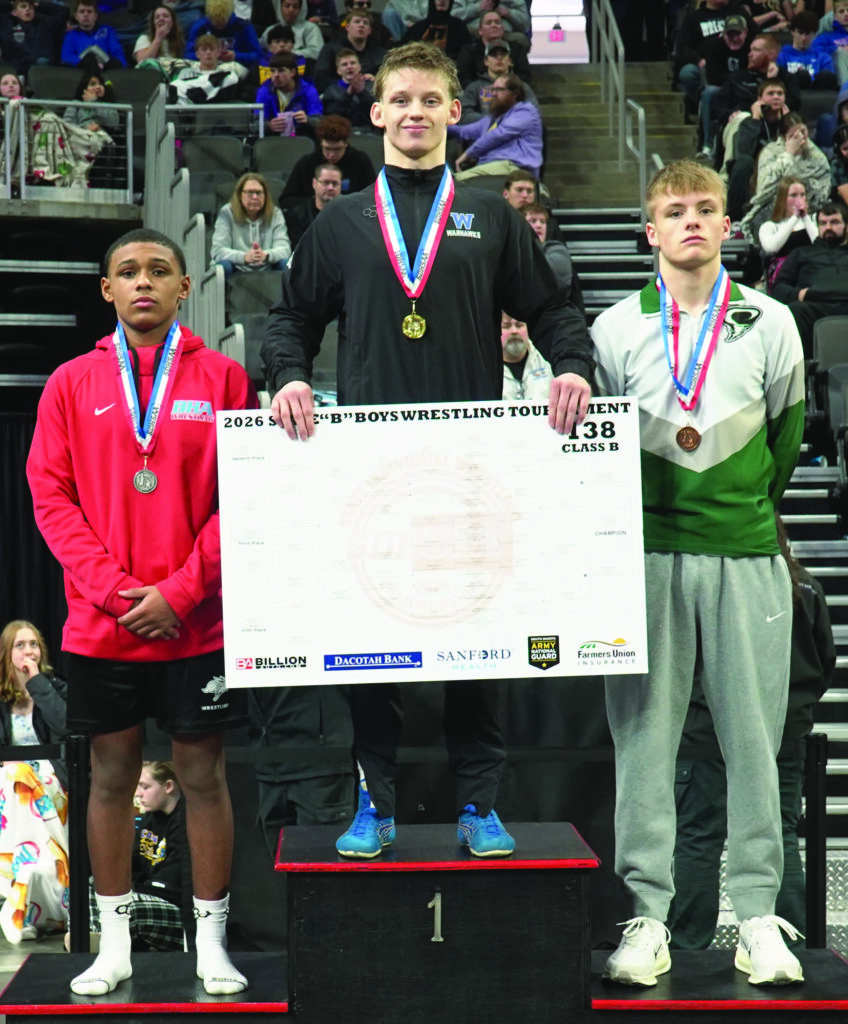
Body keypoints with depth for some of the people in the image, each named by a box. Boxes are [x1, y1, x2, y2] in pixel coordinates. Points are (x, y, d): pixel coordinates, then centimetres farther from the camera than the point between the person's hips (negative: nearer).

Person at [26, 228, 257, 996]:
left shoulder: (223, 378, 1)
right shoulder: (72, 384, 4)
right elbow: (50, 496, 0)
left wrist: (179, 591, -11)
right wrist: (112, 587, -11)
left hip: (196, 622, -1)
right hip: (100, 623, 1)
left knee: (203, 775, 6)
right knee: (111, 774, 9)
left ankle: (212, 941, 17)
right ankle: (115, 946, 20)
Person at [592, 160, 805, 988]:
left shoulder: (771, 324, 6)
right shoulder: (616, 329, 5)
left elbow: (787, 433, 14)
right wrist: (641, 519, 10)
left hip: (747, 554, 0)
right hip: (647, 552, 0)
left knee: (754, 734, 2)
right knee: (644, 733, 0)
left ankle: (757, 913, 11)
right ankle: (646, 915, 7)